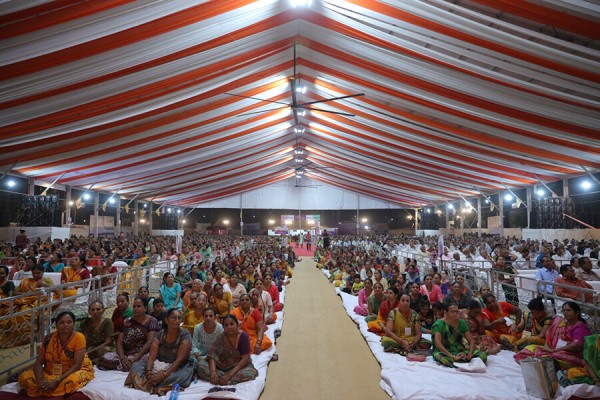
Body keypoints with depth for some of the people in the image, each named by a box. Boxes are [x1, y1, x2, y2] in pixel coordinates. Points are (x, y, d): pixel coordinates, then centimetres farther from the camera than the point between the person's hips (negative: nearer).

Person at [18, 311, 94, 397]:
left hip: (75, 371, -3)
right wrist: (40, 379, -23)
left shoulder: (78, 337, -16)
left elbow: (77, 365, -20)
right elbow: (38, 363, -3)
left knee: (71, 381, -37)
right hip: (50, 373, 4)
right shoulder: (48, 338, -3)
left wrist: (57, 381, -30)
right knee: (24, 377, -14)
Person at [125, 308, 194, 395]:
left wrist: (163, 375, -32)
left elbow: (179, 360, -20)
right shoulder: (160, 335, -1)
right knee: (135, 366, -15)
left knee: (181, 375, -38)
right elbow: (152, 357, -9)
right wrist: (149, 371, -29)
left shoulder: (185, 336, -13)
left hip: (179, 367, -4)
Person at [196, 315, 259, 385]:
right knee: (201, 365, -19)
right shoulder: (221, 338, -7)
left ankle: (220, 379, -26)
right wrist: (213, 372, -34)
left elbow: (245, 359, -18)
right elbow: (212, 355, -15)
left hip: (240, 366, -2)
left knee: (251, 373, -35)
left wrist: (230, 374, -27)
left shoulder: (243, 336, -16)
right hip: (221, 366, 2)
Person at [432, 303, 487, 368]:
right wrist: (453, 357, -31)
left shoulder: (462, 323, 6)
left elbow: (471, 341, 3)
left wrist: (469, 355, -17)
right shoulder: (439, 324, -10)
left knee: (483, 355, -18)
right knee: (440, 357, -41)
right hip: (444, 352, -5)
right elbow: (437, 343, -20)